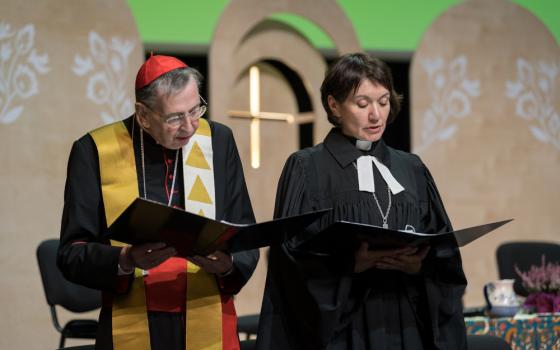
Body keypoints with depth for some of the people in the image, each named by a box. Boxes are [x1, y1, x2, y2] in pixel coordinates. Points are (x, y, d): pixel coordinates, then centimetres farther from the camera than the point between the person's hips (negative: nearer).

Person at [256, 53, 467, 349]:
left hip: (407, 326, 4)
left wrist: (419, 264, -12)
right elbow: (293, 257, -9)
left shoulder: (411, 169, 11)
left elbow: (445, 255, 7)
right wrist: (351, 263, -23)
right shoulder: (306, 168, -1)